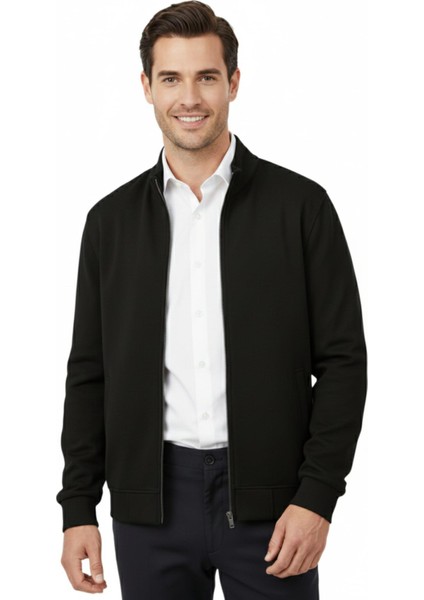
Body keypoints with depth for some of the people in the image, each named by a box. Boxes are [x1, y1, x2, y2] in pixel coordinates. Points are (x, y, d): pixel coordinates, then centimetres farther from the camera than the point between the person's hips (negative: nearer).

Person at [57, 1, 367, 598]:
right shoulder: (111, 220, 7)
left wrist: (317, 496, -10)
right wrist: (78, 508, 4)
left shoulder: (300, 205, -1)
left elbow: (343, 360, -2)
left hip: (269, 495, -2)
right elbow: (90, 373, 9)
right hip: (151, 503, 2)